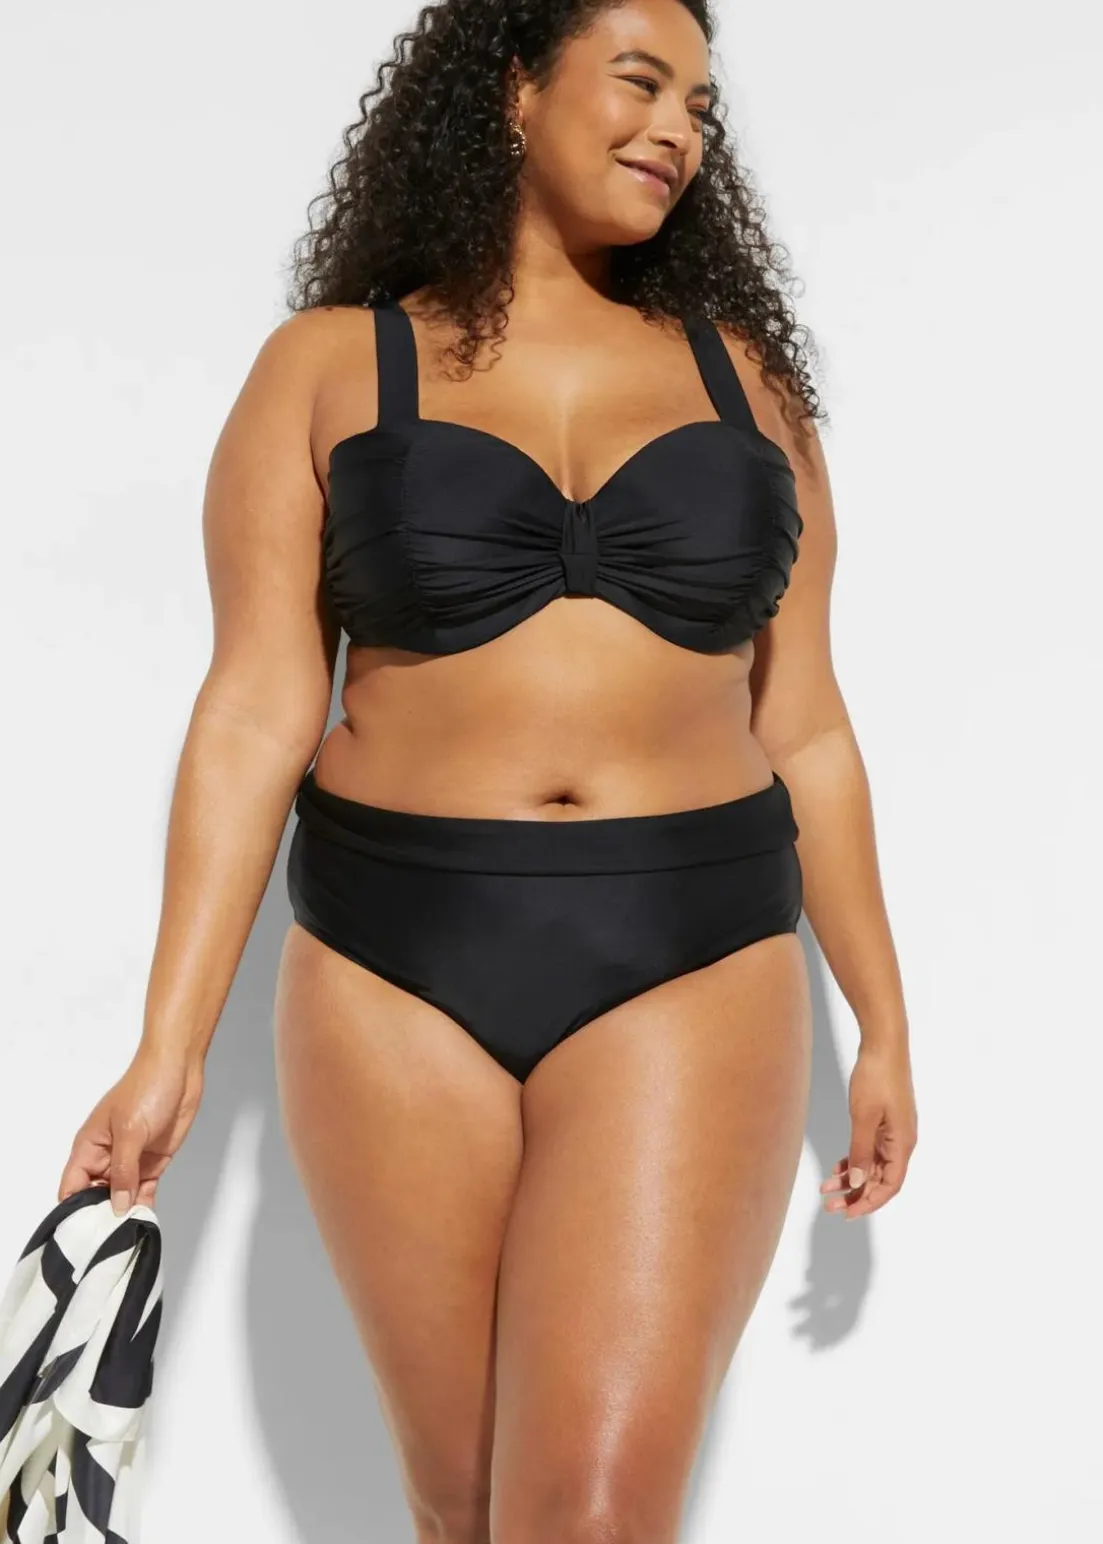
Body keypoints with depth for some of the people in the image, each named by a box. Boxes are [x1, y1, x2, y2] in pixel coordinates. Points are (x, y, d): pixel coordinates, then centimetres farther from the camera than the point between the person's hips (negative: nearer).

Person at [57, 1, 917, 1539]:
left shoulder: (738, 375, 10)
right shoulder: (328, 368, 4)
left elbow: (803, 728, 12)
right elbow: (255, 716, -2)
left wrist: (884, 1026, 13)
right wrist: (171, 1050, -7)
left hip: (687, 969, 1)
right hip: (398, 974, 0)